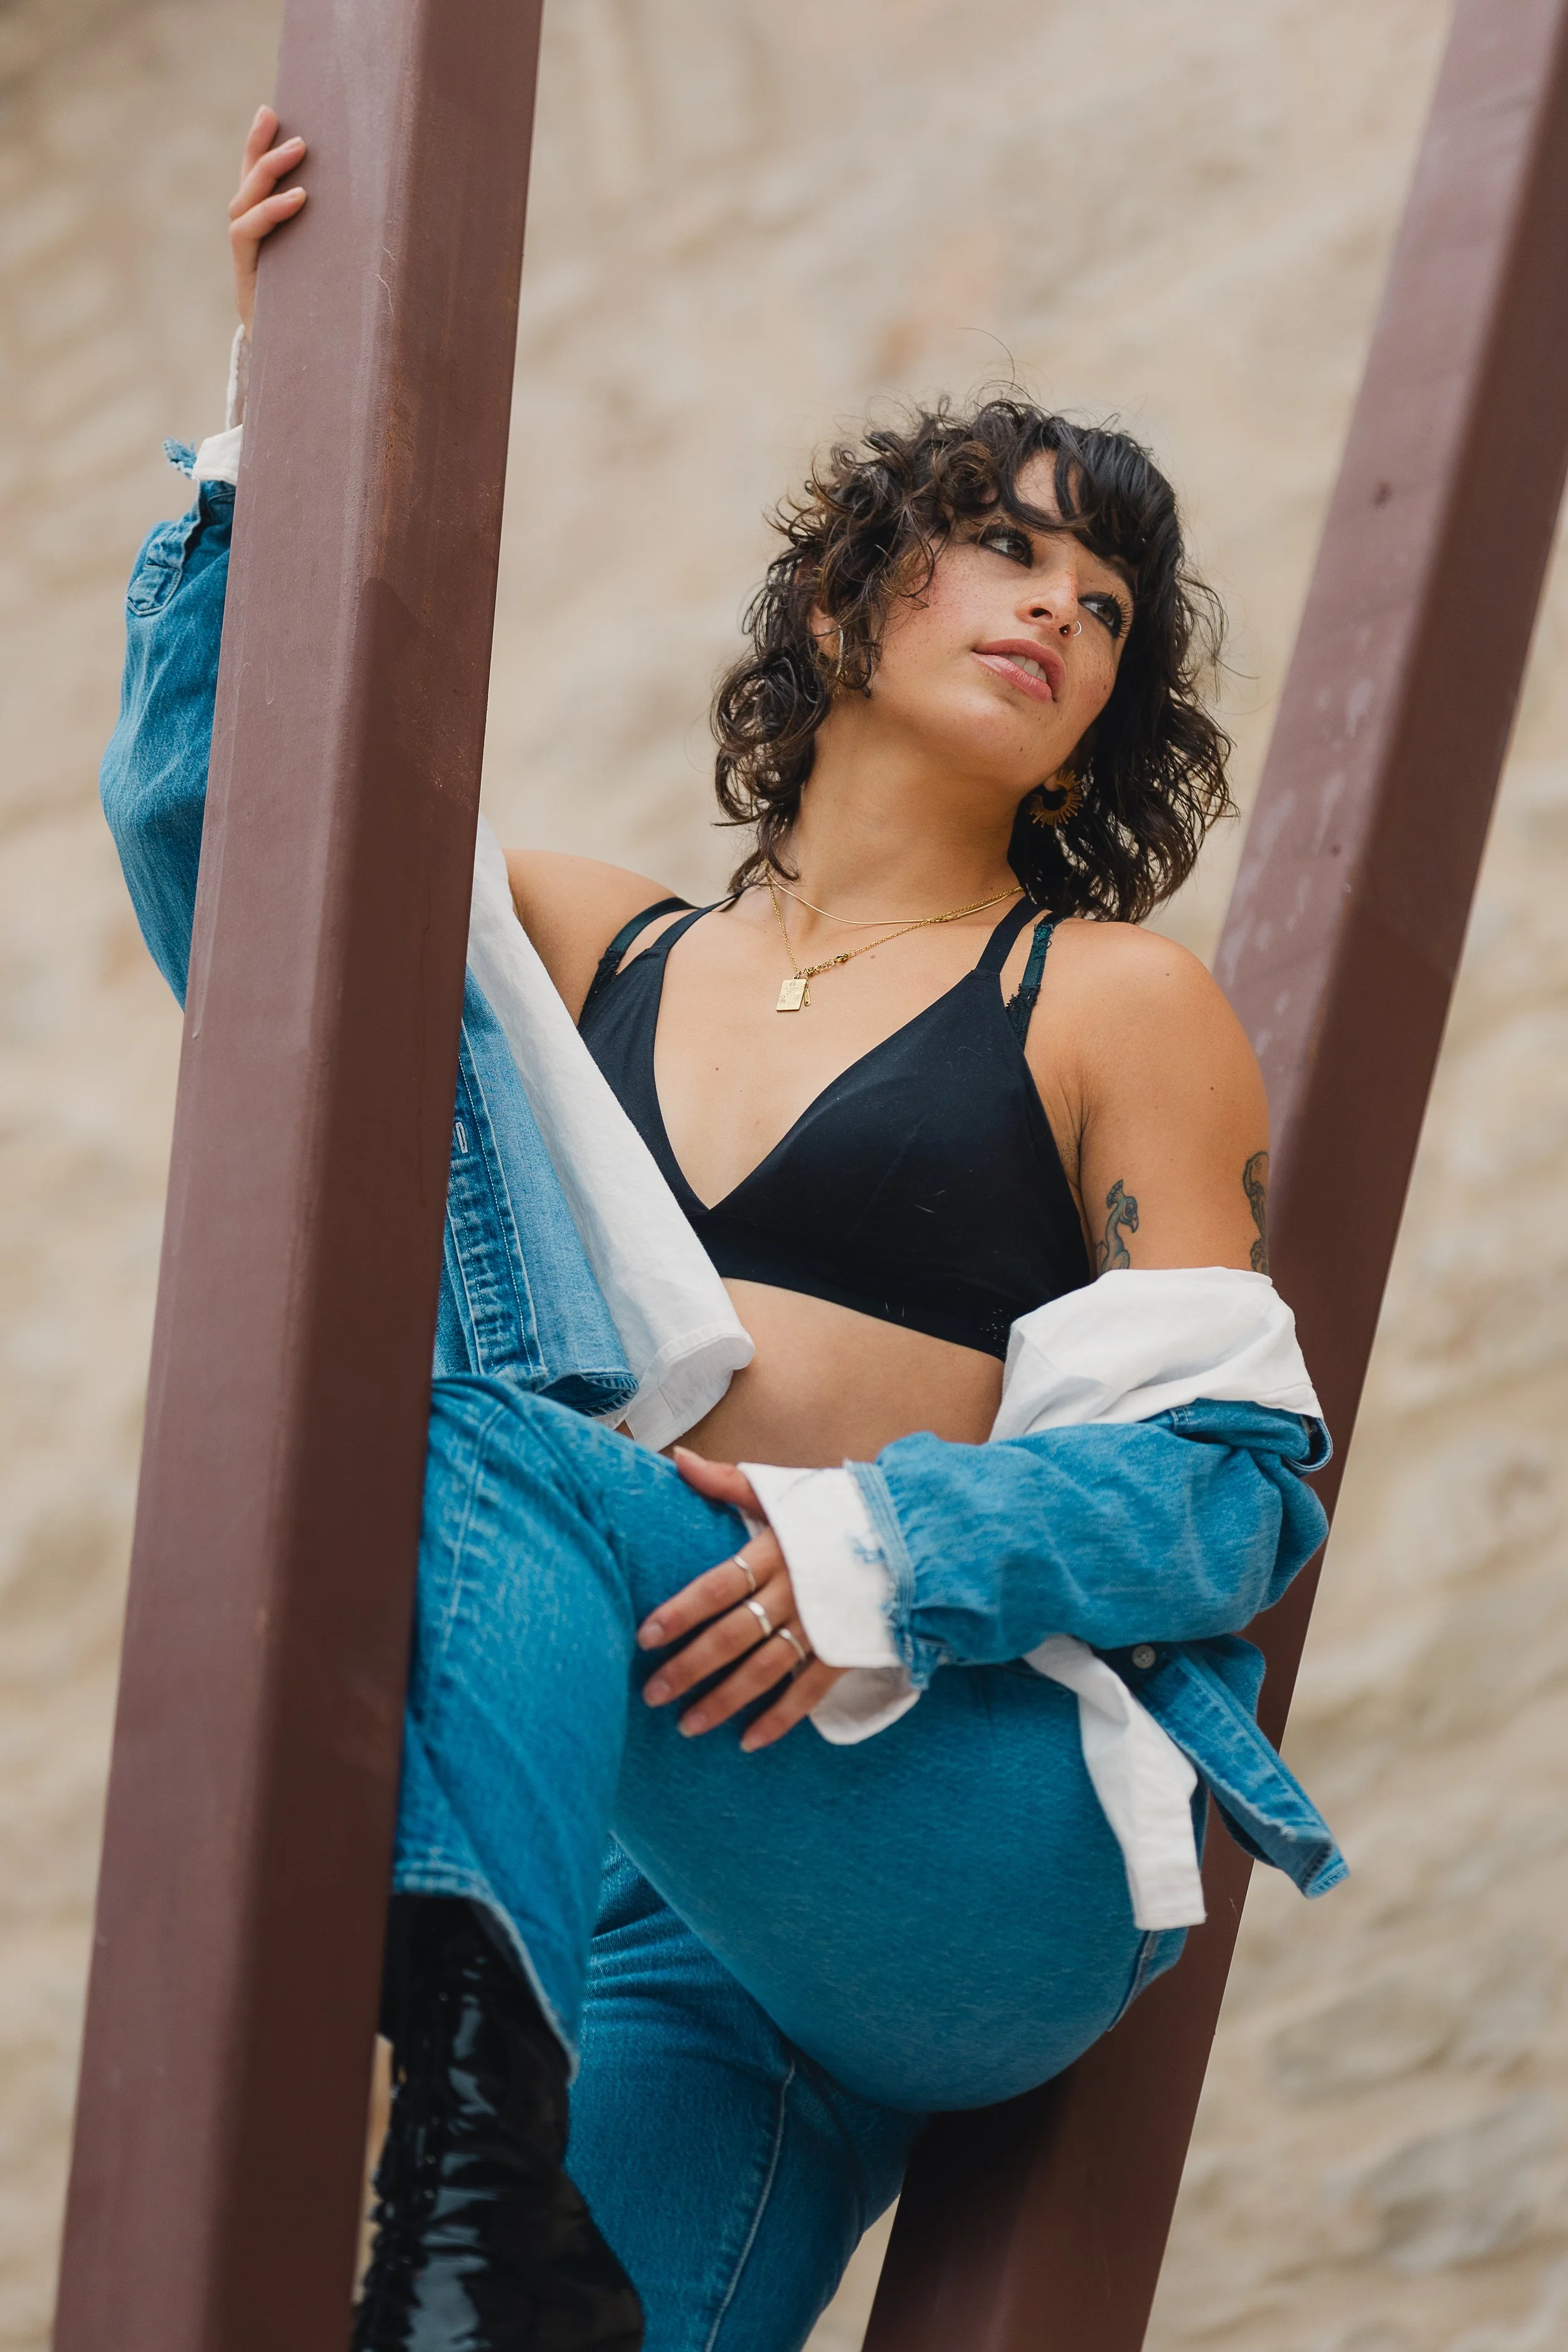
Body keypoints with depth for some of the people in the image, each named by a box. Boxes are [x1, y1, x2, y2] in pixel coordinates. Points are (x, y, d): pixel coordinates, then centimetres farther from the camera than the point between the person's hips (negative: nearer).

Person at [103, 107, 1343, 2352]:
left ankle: (480, 2157, -46)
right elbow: (205, 816, 17)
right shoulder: (603, 956, 23)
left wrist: (878, 1548, -17)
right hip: (599, 1859, 3)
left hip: (978, 1866, -3)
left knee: (483, 1440, -29)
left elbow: (1239, 1478, 2)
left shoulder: (1114, 1003, 11)